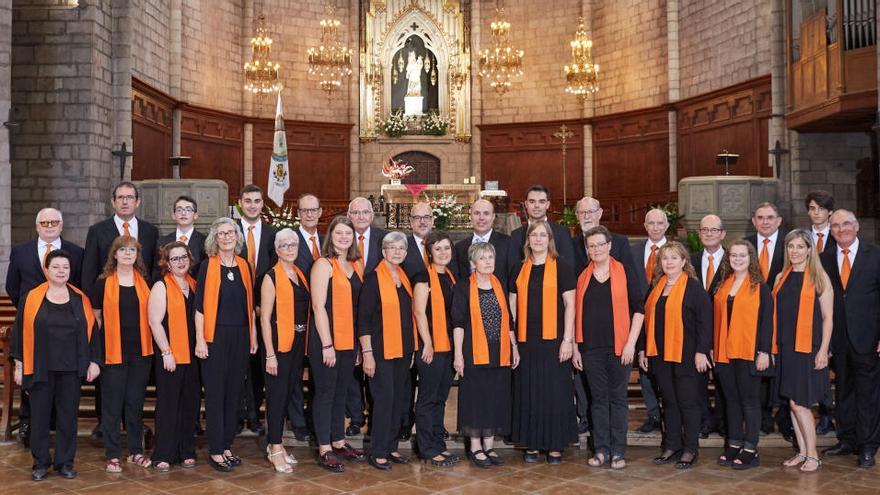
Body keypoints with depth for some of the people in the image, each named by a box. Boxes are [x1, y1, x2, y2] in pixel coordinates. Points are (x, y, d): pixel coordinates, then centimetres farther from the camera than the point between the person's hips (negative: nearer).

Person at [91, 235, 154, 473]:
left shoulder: (144, 282, 7)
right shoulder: (103, 283, 0)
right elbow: (95, 317, 4)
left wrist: (151, 344, 8)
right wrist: (98, 348, 0)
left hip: (141, 352, 2)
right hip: (113, 352, -2)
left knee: (136, 402, 10)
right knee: (112, 404, 2)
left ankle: (135, 451, 20)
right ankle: (112, 455, 12)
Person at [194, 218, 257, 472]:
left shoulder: (245, 266, 9)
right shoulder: (207, 266, -3)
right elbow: (199, 305, -5)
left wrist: (253, 336, 11)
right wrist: (200, 339, -11)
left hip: (240, 336, 4)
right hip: (215, 336, -4)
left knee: (234, 391, 9)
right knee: (215, 393, 0)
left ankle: (226, 445, 20)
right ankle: (215, 451, 8)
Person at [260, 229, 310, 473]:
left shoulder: (300, 275, 11)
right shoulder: (272, 277, -8)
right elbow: (265, 317, -11)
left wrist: (305, 343, 6)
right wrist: (270, 354, -15)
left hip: (298, 343, 7)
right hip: (279, 343, -7)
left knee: (288, 393, 13)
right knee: (277, 394, -2)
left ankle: (275, 443, 24)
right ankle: (275, 449, 7)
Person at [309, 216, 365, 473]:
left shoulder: (355, 266, 11)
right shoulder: (323, 264, -9)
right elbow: (318, 306, -14)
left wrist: (359, 341, 9)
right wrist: (327, 344, -18)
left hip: (349, 340, 6)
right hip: (326, 338, -6)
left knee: (341, 391, 13)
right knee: (325, 392, 1)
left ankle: (338, 442, 25)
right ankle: (324, 450, 9)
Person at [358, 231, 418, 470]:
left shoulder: (405, 278, 11)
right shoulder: (373, 278, -8)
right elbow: (363, 318, -11)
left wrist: (412, 349, 14)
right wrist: (367, 352, -15)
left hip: (403, 351, 7)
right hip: (381, 350, -7)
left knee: (399, 399, 10)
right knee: (384, 399, -6)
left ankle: (391, 447, 22)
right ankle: (377, 453, 5)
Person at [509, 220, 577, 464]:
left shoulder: (561, 267, 1)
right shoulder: (519, 270, 11)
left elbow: (569, 304, -2)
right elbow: (513, 306, 13)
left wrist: (568, 339, -9)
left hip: (553, 340, -3)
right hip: (526, 340, 3)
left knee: (555, 392, 0)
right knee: (528, 392, 5)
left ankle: (555, 446, 10)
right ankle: (531, 444, 15)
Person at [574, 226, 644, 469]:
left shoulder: (625, 273, 1)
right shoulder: (582, 277, 8)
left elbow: (638, 309, -1)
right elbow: (576, 312, 10)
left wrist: (631, 342, -9)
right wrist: (575, 346, 5)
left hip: (619, 347, -2)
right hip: (591, 347, 2)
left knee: (618, 397, 2)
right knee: (598, 398, 7)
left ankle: (618, 451, 10)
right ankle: (601, 449, 15)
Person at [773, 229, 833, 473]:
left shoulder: (819, 277, -3)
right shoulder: (781, 277, 11)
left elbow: (827, 317, -4)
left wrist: (823, 350, -10)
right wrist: (772, 346, 8)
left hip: (807, 348, -5)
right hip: (784, 348, 5)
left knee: (799, 403, -6)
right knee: (792, 403, 8)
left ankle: (812, 455, 6)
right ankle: (802, 452, 17)